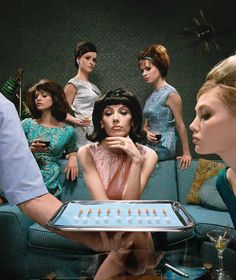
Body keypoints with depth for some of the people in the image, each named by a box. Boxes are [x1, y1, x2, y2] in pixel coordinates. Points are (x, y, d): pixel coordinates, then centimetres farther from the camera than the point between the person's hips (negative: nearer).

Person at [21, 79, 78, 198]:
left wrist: (73, 157, 4)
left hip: (49, 184, 0)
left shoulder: (68, 131, 9)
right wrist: (30, 150, -12)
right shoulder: (27, 124, 9)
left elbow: (72, 150, 28)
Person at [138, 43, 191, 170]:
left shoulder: (170, 94, -12)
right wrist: (148, 132, -8)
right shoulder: (151, 96, 10)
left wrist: (186, 153, -8)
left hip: (163, 148, -7)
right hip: (151, 146, 7)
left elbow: (180, 126, -11)